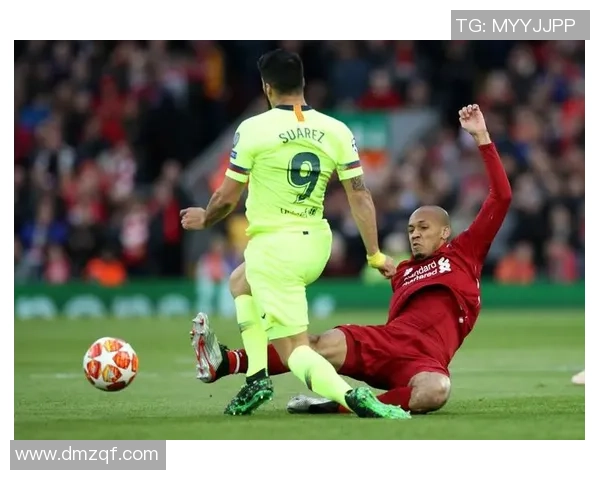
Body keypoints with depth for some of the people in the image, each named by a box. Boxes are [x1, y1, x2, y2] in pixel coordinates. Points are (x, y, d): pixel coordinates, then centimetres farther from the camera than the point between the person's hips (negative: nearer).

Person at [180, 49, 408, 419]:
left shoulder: (253, 130, -9)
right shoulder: (337, 132, 1)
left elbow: (228, 198, -4)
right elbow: (360, 197, -1)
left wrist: (204, 220, 17)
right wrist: (375, 254, 6)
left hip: (273, 248, -6)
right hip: (317, 244, 6)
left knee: (295, 351, -3)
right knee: (243, 281, 34)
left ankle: (350, 395, -32)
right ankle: (257, 375, 22)